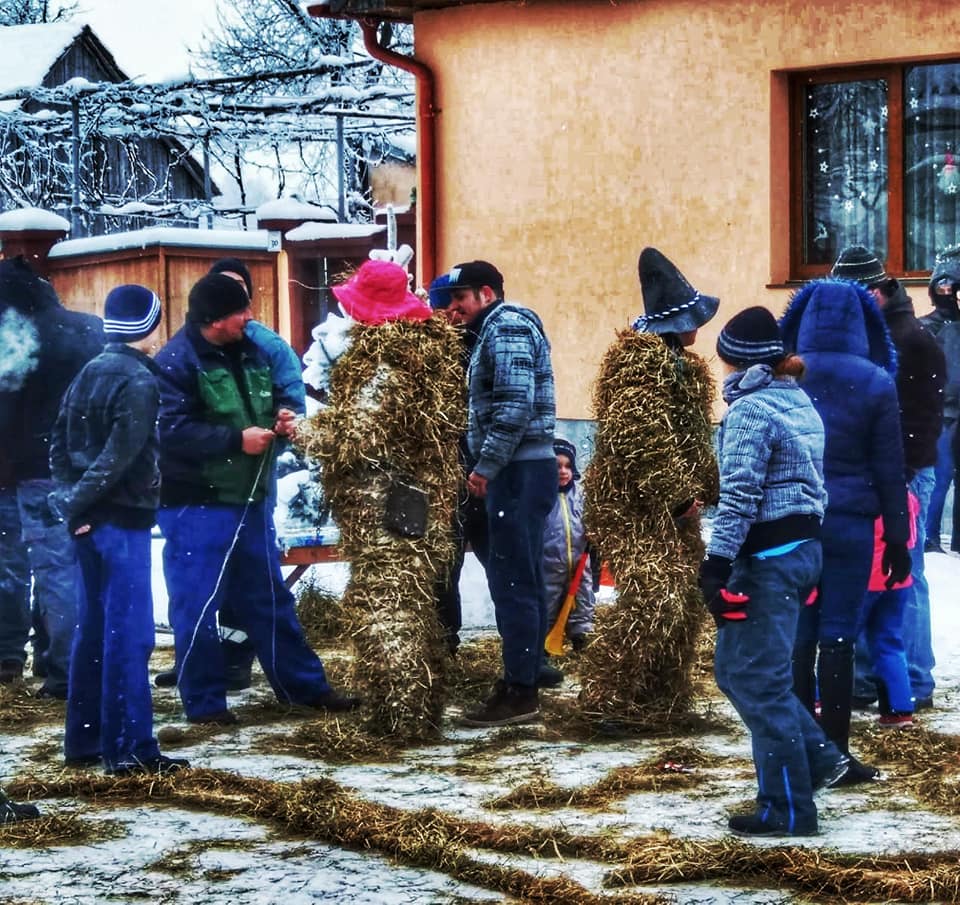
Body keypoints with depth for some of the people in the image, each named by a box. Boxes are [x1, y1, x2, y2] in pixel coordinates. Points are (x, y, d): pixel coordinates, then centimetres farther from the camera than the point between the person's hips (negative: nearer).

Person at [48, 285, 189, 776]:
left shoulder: (89, 372, 12)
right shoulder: (139, 382, -13)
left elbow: (60, 442, 13)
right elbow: (121, 455, -20)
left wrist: (70, 496, 8)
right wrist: (77, 500, -13)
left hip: (92, 518, 9)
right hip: (121, 519, -9)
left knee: (94, 628, 15)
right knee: (129, 632, -6)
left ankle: (83, 739, 20)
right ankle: (130, 749, -6)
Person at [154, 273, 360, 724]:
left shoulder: (247, 351, 11)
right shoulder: (176, 361, -15)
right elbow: (171, 432, -23)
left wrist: (275, 420, 3)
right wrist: (236, 440, -22)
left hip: (248, 500, 8)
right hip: (195, 506, -8)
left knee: (269, 598, 16)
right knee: (198, 605, -1)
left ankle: (304, 685, 26)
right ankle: (204, 701, 10)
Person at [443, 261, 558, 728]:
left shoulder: (506, 327, -11)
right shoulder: (499, 328, 21)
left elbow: (516, 406, -21)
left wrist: (485, 466, -19)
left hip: (519, 471, -10)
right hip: (518, 471, 10)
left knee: (513, 581, -9)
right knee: (520, 580, 13)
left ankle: (520, 692, -7)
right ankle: (522, 683, 18)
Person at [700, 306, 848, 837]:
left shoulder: (750, 410, -14)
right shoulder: (802, 404, 14)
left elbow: (739, 495, -20)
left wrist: (717, 565, -21)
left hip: (767, 555, -9)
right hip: (804, 546, 9)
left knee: (757, 680, -3)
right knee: (736, 668, 18)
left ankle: (788, 809, 1)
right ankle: (818, 758, 16)